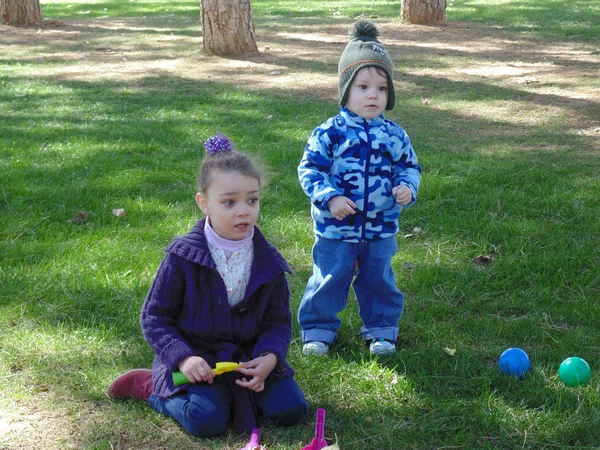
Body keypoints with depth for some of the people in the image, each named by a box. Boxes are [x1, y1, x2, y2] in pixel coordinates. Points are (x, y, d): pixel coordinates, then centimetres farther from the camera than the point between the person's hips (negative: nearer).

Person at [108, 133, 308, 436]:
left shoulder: (268, 262, -2)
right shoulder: (183, 257, -11)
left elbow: (278, 321, 3)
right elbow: (154, 317, -6)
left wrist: (270, 357, -19)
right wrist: (183, 358, -21)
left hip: (249, 356, 4)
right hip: (197, 359, -3)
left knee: (290, 409, -13)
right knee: (208, 421, -26)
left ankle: (232, 389, 12)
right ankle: (150, 386, 3)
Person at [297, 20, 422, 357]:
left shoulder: (394, 135, -1)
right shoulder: (330, 132, -11)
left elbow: (410, 166, 11)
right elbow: (310, 168, -9)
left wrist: (407, 188, -9)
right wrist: (329, 198, -19)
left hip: (381, 227, 3)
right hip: (336, 228, -3)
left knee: (379, 281, 16)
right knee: (329, 280, 9)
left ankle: (381, 329, 32)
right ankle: (319, 329, 25)